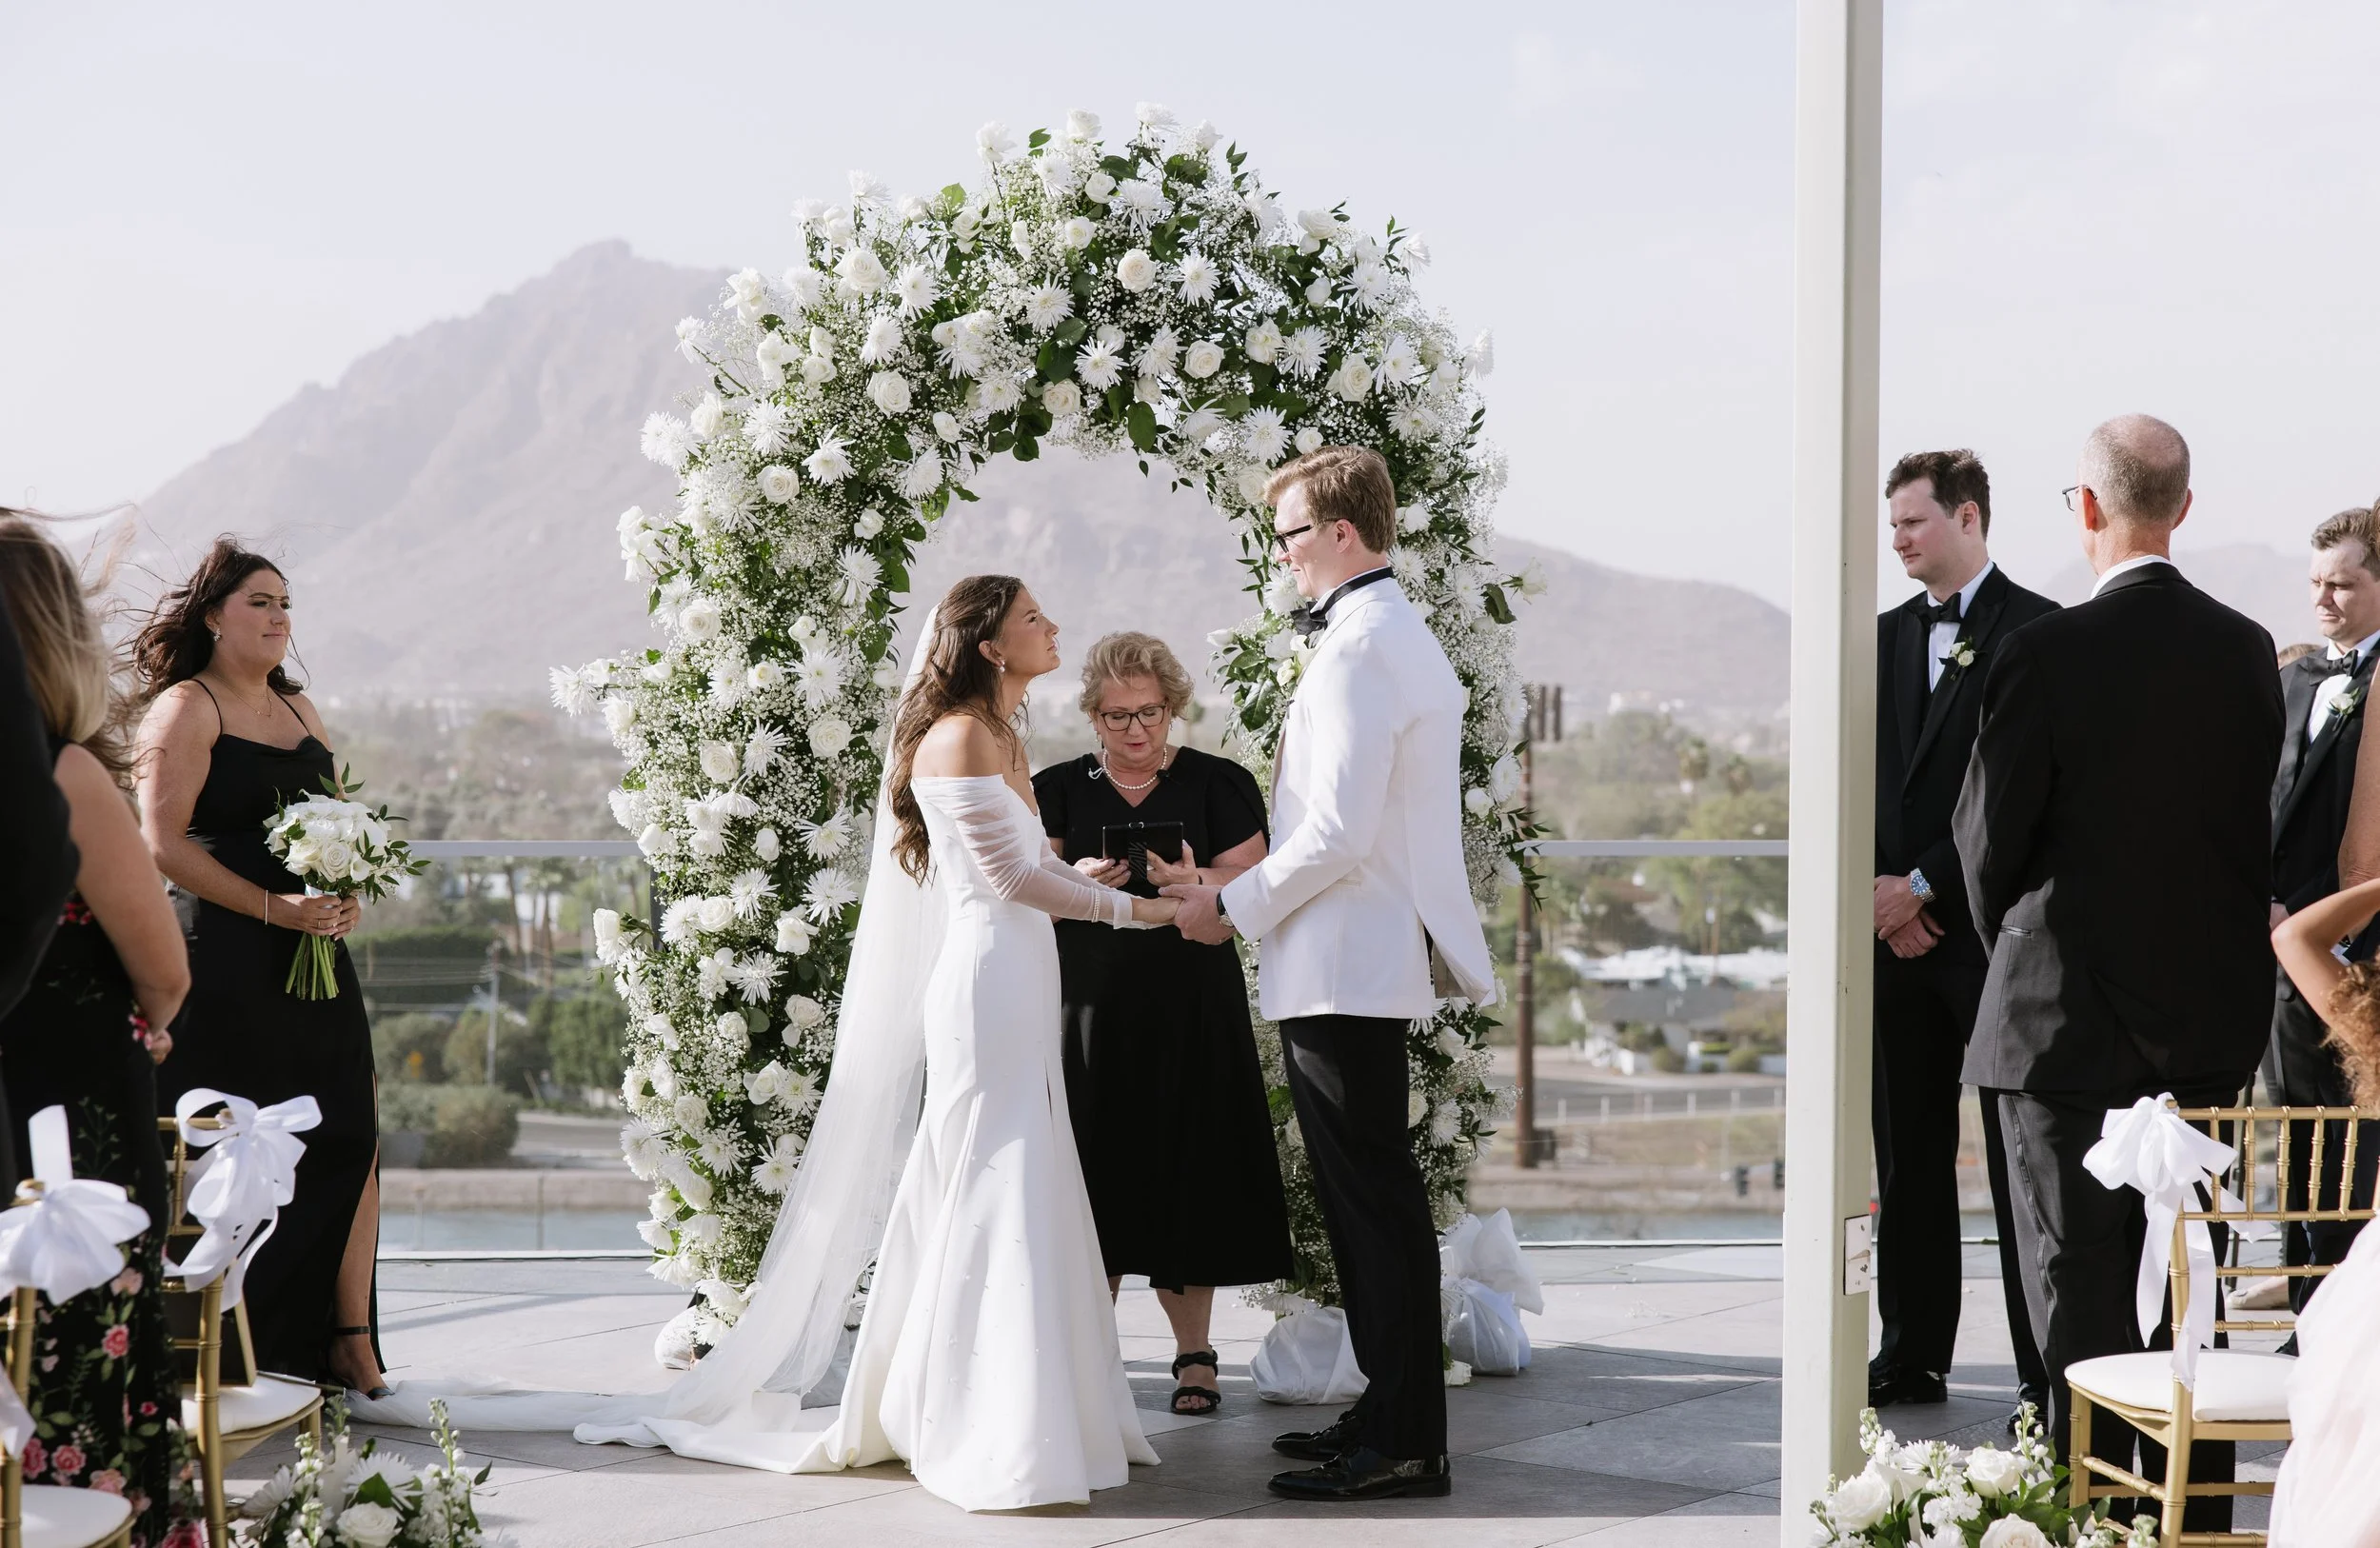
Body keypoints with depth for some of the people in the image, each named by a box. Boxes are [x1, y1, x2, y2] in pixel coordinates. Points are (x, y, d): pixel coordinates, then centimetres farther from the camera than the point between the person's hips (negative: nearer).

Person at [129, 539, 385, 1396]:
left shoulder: (299, 709, 20)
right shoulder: (186, 708, -3)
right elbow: (164, 842, -12)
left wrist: (348, 894, 2)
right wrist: (274, 908, -18)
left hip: (315, 962, 7)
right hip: (228, 968, -7)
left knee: (349, 1144, 1)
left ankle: (347, 1339, 6)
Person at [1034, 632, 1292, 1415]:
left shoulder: (1219, 784, 5)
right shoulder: (1059, 790, 10)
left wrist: (1193, 882, -20)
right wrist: (1079, 881, -14)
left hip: (1190, 1006, -1)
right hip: (1090, 1004, 1)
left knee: (1184, 1170, -2)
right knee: (1094, 1175, -2)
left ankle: (1194, 1351, 7)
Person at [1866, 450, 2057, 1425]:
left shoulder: (2037, 632, -5)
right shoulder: (1886, 636, 15)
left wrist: (1924, 887, -12)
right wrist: (1883, 893, -1)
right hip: (1902, 935, 6)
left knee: (2020, 1161, -3)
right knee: (1909, 1155, 10)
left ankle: (2045, 1372, 0)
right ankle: (1913, 1355, 17)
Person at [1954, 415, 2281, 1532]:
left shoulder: (2045, 656, -15)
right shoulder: (2248, 653, 1)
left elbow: (1988, 840, -8)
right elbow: (2251, 829, 7)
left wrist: (2009, 943, 11)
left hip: (2071, 1018, -5)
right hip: (2213, 1019, 5)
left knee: (2080, 1293, 1)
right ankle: (2199, 1511, 20)